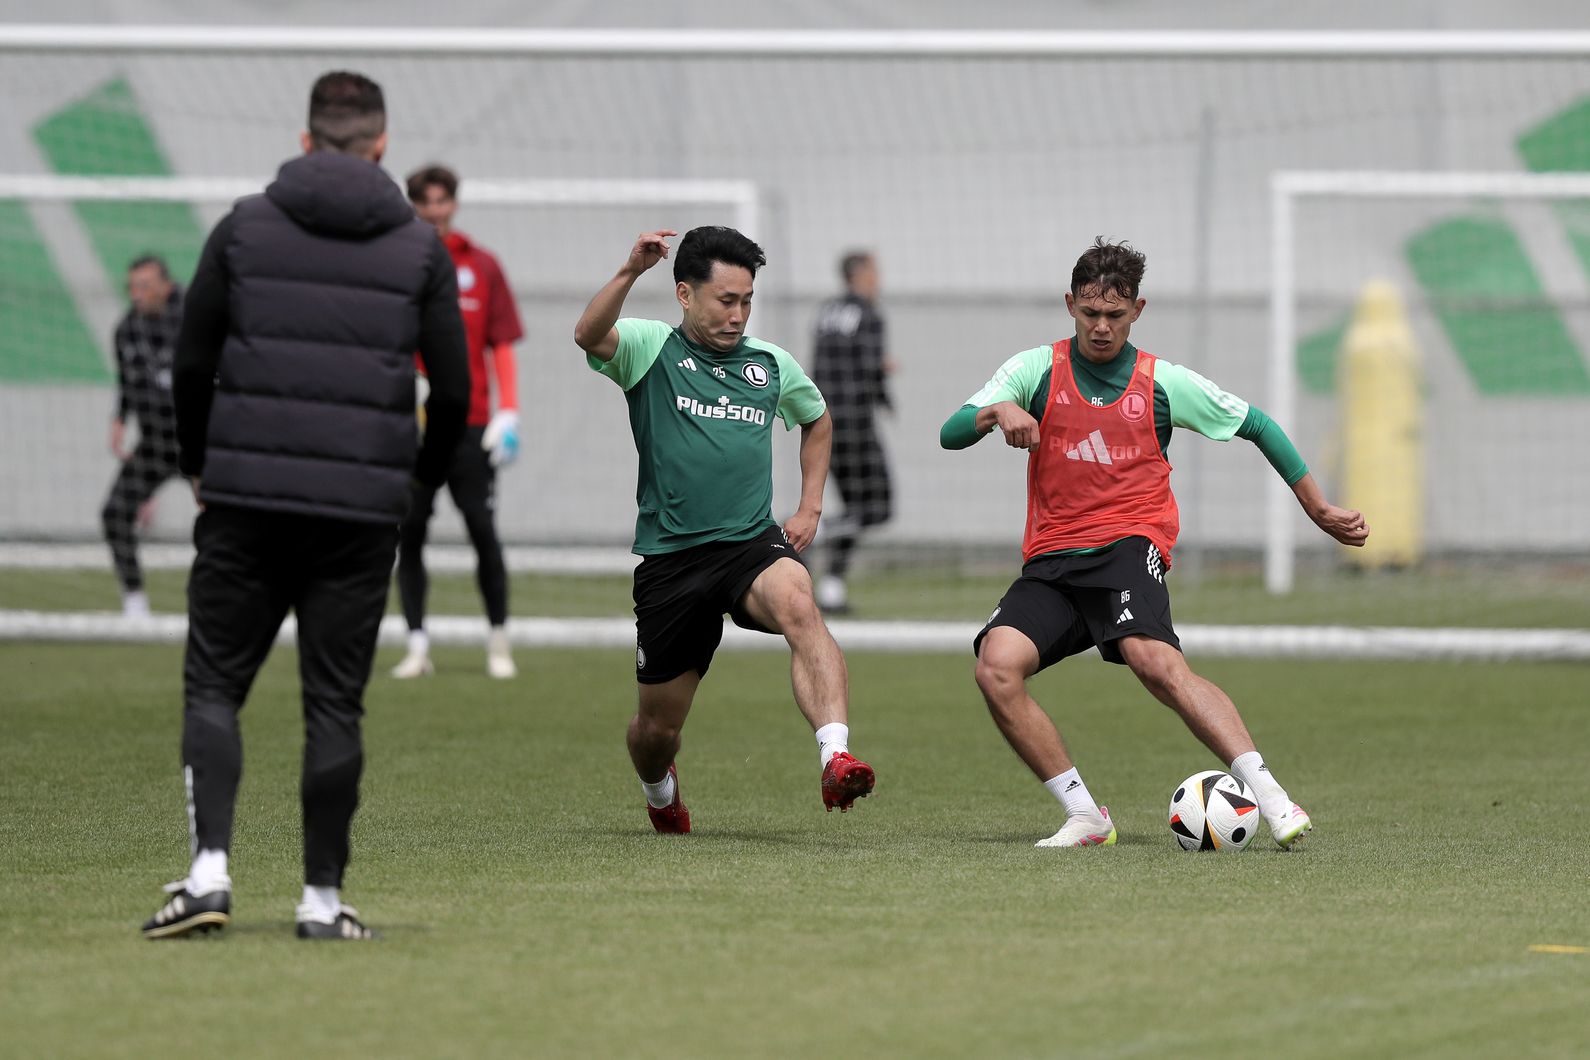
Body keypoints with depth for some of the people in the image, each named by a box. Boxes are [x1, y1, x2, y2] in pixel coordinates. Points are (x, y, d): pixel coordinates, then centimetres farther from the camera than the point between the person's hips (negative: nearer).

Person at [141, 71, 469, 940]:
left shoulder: (244, 227, 4)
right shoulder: (420, 247, 5)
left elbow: (192, 364, 5)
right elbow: (453, 390, 5)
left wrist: (199, 466, 20)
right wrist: (421, 477, 23)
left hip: (245, 503, 0)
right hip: (361, 509, 0)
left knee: (214, 683, 5)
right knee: (334, 702, 6)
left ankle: (209, 867, -11)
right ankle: (322, 896, 6)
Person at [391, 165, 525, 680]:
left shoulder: (481, 265, 6)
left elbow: (502, 344, 7)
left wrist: (508, 413, -2)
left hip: (470, 423, 0)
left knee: (483, 530, -3)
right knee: (409, 534, -1)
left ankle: (499, 642, 8)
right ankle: (417, 646, 4)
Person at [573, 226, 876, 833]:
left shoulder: (771, 364, 11)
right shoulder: (651, 350, 0)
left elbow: (817, 419, 32)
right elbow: (588, 336, -23)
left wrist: (810, 507, 19)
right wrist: (630, 273, -39)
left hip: (752, 545, 1)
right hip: (669, 556, -1)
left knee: (798, 606, -36)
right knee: (657, 728, 8)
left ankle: (836, 759, -51)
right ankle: (659, 790, 46)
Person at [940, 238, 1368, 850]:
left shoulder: (1164, 383, 8)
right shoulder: (1036, 370, 9)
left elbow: (1257, 426, 19)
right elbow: (950, 434, 1)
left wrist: (1320, 511, 19)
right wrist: (997, 412, -21)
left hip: (1128, 543, -3)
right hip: (1051, 558, 3)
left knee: (1153, 660, -32)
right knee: (996, 667, -24)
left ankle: (1271, 798, -36)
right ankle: (1085, 818, -13)